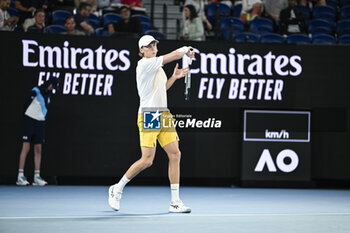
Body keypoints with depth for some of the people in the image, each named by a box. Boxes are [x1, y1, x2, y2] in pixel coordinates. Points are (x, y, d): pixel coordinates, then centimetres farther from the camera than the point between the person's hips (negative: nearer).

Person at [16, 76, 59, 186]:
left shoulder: (48, 94, 11)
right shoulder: (36, 91, -9)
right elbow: (26, 104, -5)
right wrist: (27, 118, 3)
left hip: (40, 123, 6)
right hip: (30, 120, -6)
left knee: (38, 149, 2)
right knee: (26, 147, -9)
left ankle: (37, 177, 2)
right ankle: (20, 176, -9)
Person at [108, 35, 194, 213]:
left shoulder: (157, 66, 19)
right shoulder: (144, 64, -10)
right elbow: (174, 55, -11)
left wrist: (174, 77, 18)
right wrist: (186, 50, 7)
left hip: (163, 115, 9)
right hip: (148, 116, -8)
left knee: (175, 154, -2)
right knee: (147, 160, -11)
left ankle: (175, 202, 0)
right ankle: (117, 189, 10)